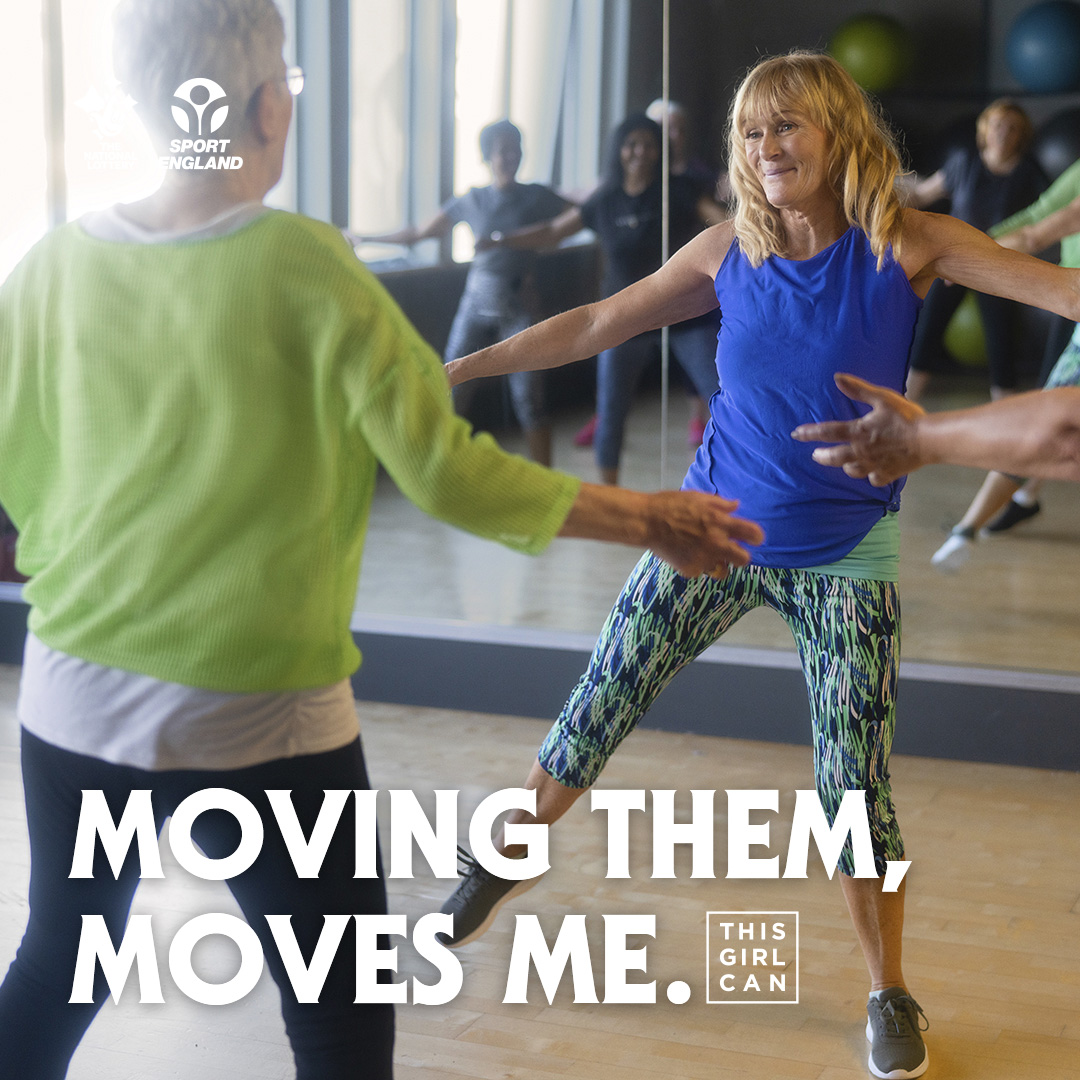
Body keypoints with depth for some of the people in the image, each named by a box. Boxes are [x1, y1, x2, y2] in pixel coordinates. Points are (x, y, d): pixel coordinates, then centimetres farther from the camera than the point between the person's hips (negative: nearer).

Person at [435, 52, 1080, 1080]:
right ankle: (499, 867, 31)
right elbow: (596, 324, 5)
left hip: (843, 561, -2)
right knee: (589, 721, 4)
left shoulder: (903, 244, -11)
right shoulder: (727, 252, -3)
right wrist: (464, 366, 5)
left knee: (855, 790, -1)